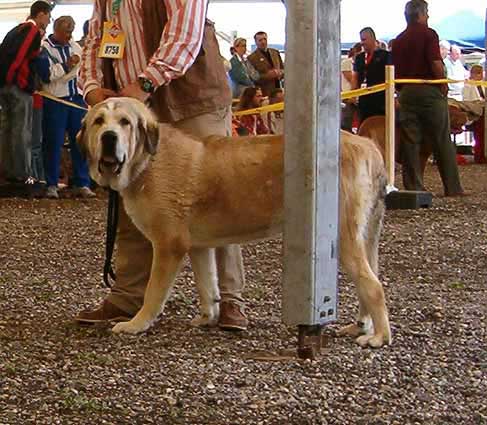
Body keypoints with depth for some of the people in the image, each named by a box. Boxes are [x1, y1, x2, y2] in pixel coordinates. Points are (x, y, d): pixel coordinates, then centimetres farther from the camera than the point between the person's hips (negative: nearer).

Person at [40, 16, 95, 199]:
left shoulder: (74, 46, 15)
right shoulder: (45, 47, -3)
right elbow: (47, 73, -13)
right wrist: (66, 65, -11)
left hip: (76, 98, 5)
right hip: (55, 100, -5)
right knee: (53, 143, -1)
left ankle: (82, 184, 8)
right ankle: (51, 185, 8)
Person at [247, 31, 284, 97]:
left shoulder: (275, 52, 14)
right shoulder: (252, 58, -3)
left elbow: (283, 69, 19)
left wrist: (280, 73, -4)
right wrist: (268, 76, -19)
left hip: (278, 90, 5)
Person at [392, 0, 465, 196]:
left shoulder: (398, 41, 13)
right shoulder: (428, 34, -6)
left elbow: (394, 71, 13)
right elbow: (436, 63, -15)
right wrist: (443, 84, -3)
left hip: (406, 92, 5)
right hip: (429, 90, -5)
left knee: (410, 142, 4)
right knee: (442, 141, 0)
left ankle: (414, 187, 0)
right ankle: (453, 188, 2)